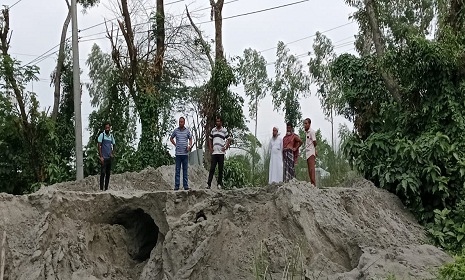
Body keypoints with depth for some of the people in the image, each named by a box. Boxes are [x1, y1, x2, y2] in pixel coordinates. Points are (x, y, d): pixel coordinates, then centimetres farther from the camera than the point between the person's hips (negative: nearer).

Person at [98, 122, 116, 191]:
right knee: (103, 173, -9)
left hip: (109, 158, 6)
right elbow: (99, 146, -7)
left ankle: (106, 188, 13)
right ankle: (101, 188, -7)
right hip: (104, 158, -5)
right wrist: (101, 157, -13)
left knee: (108, 173, 7)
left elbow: (113, 145, 23)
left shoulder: (111, 136, 12)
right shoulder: (102, 135, -4)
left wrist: (112, 154, 7)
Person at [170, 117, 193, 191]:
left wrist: (190, 146, 2)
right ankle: (176, 186, 2)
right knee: (177, 170, 0)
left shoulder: (187, 131, 5)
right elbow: (171, 138, 17)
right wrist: (175, 145, 5)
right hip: (178, 153, -1)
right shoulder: (176, 130, 3)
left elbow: (190, 139, 19)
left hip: (185, 153, 1)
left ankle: (185, 185, 9)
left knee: (185, 170, 5)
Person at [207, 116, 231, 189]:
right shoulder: (213, 130, 11)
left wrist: (226, 148, -3)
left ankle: (219, 184, 9)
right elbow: (210, 139, 21)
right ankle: (208, 184, -4)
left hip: (221, 153, -2)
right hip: (214, 153, 2)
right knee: (212, 168, -2)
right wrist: (210, 148, 10)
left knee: (220, 169, 3)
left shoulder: (224, 130, 2)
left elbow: (229, 140, 6)